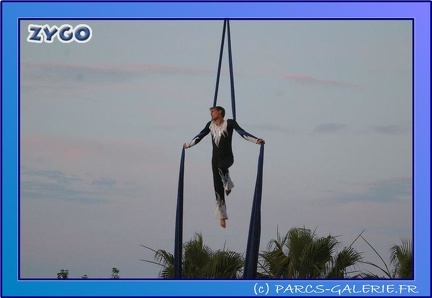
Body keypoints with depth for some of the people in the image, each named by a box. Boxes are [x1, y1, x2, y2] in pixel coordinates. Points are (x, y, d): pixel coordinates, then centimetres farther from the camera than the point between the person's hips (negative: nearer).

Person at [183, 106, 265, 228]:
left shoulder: (229, 123, -5)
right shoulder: (210, 125, 11)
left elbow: (242, 132, -14)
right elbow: (200, 136, 25)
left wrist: (256, 140, -27)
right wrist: (188, 144, 36)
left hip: (227, 157, -5)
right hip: (215, 158, 5)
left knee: (221, 167, -41)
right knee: (218, 188, -1)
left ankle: (228, 185, -11)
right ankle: (222, 216, 3)